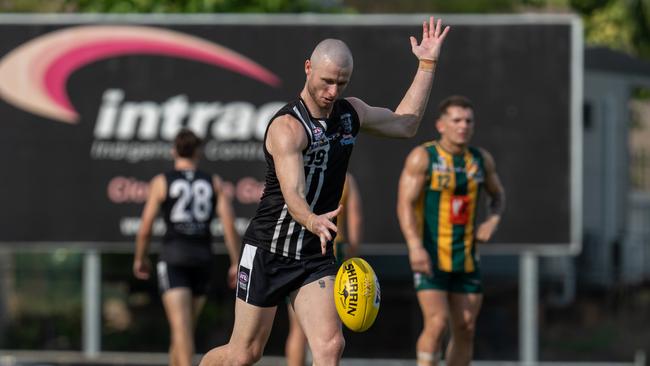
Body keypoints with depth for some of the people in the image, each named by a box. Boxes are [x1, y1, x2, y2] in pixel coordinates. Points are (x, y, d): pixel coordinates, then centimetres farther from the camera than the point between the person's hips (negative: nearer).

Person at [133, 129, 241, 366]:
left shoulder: (161, 182, 1)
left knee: (181, 326, -13)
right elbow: (229, 224, -2)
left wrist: (140, 258, 17)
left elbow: (145, 229, 1)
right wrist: (236, 264, 3)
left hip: (174, 257, -3)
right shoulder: (214, 183, 8)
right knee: (187, 326, 18)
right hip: (203, 257, 3)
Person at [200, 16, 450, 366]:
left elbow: (404, 123, 22)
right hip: (268, 252, -5)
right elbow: (293, 195, -34)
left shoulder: (351, 112, 4)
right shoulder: (287, 126, -21)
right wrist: (313, 222, -56)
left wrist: (427, 64, 17)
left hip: (316, 257, 5)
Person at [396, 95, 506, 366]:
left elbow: (497, 195, 25)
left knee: (466, 328, 4)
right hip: (429, 256, -6)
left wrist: (492, 221, 3)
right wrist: (415, 247, -28)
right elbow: (405, 204, -14)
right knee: (437, 323, -17)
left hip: (465, 258, 6)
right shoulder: (422, 158, -8)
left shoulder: (482, 160, 8)